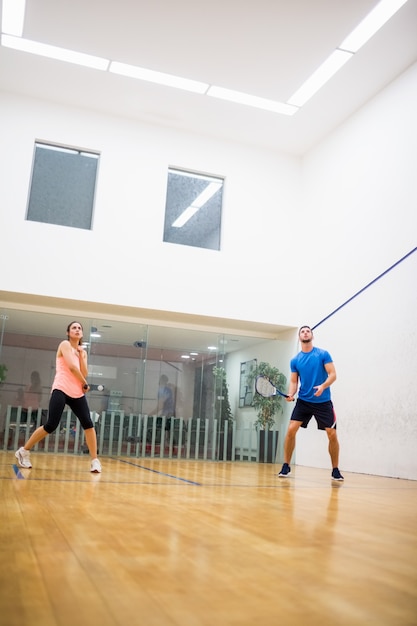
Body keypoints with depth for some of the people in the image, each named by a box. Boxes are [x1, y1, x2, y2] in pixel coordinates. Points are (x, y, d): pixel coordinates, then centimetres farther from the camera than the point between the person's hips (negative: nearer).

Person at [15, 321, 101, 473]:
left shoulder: (83, 352, 18)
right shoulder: (65, 344, -1)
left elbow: (84, 373, 5)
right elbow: (72, 367, -12)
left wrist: (81, 354, 0)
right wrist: (85, 384, -2)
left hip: (78, 393, 6)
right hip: (61, 390, -6)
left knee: (88, 424, -7)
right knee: (51, 426, -11)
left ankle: (95, 460, -1)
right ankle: (24, 451, 9)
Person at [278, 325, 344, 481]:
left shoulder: (323, 354, -2)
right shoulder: (295, 360, 5)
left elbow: (333, 374, -8)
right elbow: (294, 381, 7)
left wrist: (323, 386, -26)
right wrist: (290, 394, -14)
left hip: (323, 402, -1)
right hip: (303, 401, 2)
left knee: (332, 435, -5)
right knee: (291, 430, -12)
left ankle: (335, 470, 14)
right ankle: (286, 466, 3)